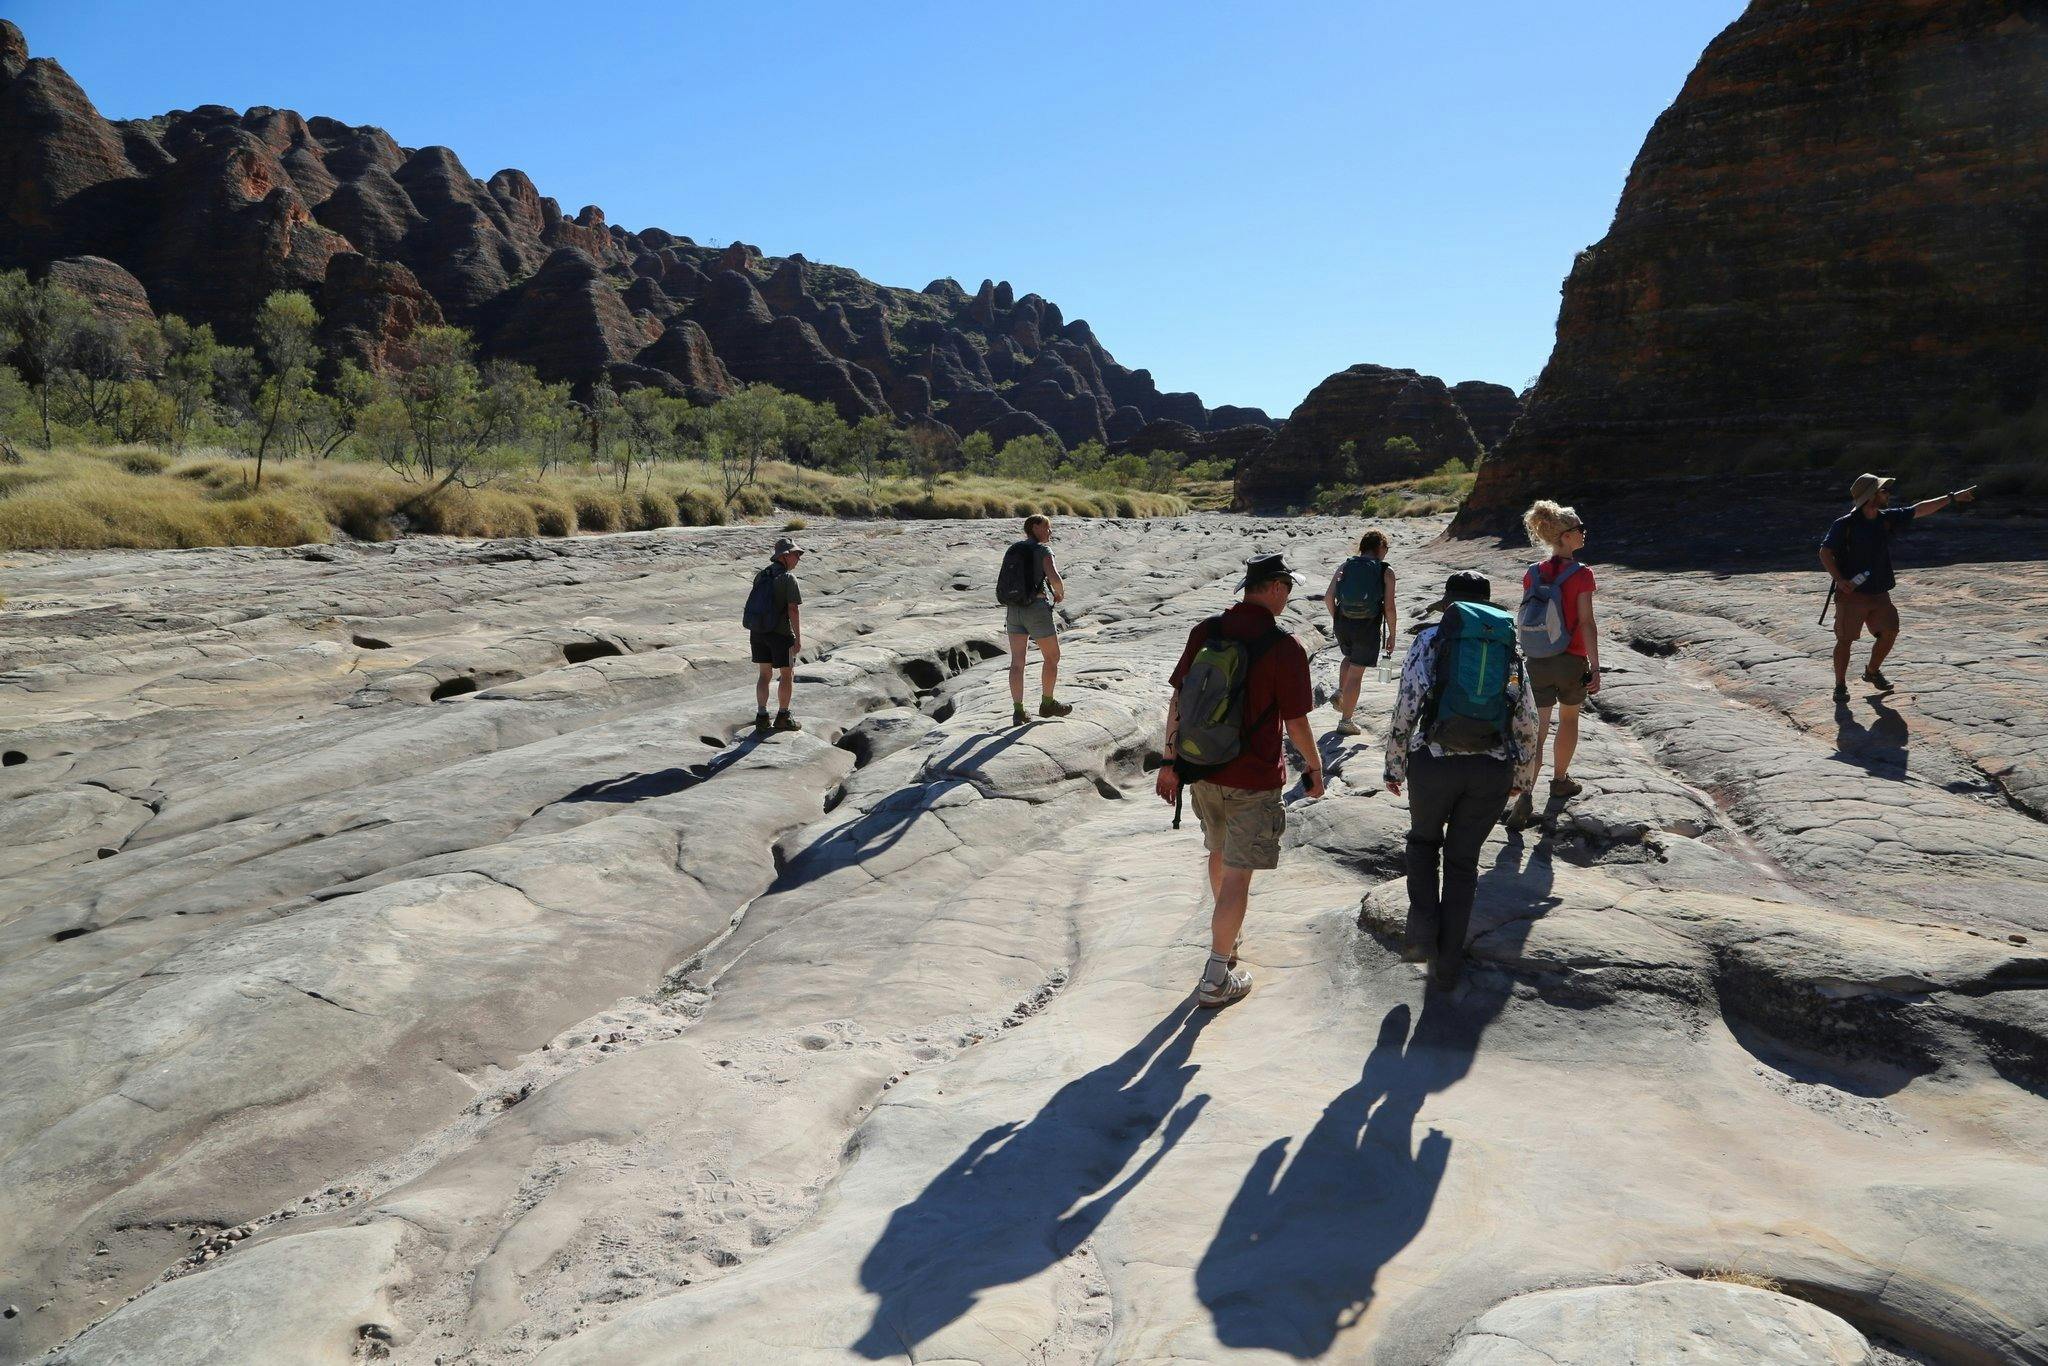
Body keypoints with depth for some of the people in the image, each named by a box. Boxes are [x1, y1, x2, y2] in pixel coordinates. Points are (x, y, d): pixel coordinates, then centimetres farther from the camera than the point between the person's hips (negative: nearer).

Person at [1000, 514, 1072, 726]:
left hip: (1013, 609, 6)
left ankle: (1018, 710, 1)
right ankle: (1047, 703, 21)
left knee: (1017, 662, 5)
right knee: (1052, 656, 12)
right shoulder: (1043, 550, -7)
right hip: (1037, 608, -6)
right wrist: (1060, 593, 2)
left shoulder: (1013, 551, 13)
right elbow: (1055, 579, -21)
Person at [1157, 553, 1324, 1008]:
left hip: (1201, 771, 6)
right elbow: (1296, 724, -11)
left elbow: (1177, 701, 0)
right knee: (1238, 874, 4)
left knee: (1219, 853, 26)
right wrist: (1315, 769, 6)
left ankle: (1226, 936, 47)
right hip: (1252, 781, -6)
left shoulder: (1205, 631, -2)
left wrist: (1170, 761, 8)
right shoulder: (1285, 649, -17)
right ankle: (1215, 979, 9)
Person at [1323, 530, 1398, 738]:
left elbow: (1328, 598, -1)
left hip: (1342, 624, 3)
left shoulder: (1344, 567, 5)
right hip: (1368, 627, -3)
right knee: (1356, 673, 5)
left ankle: (1340, 693, 14)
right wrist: (1391, 635, 3)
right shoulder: (1386, 571, -4)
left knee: (1350, 658, 33)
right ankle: (1345, 722, 11)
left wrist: (1337, 620, 13)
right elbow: (1389, 607, -7)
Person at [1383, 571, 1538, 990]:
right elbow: (1528, 725, 11)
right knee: (1463, 861, 17)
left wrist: (1394, 767, 6)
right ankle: (1447, 965, 20)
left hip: (1434, 763, -2)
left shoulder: (1429, 641, 2)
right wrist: (1522, 778, 24)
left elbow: (1405, 711, -5)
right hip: (1492, 771, 2)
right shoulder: (1508, 647, 11)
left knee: (1424, 840, 25)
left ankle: (1423, 929, 8)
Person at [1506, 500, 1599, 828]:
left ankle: (1525, 798, -12)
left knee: (1536, 730, 3)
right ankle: (1560, 781, 37)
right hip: (1572, 662, -3)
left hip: (1537, 662, 3)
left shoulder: (1532, 574, 2)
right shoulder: (1581, 574, -12)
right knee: (1568, 719, 22)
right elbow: (1586, 623, -16)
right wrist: (1595, 666, -13)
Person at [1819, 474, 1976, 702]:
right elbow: (1825, 553, -12)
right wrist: (1839, 580, -22)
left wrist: (1952, 497, 14)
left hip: (1879, 593, 6)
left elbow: (1919, 510, 13)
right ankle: (1840, 685, 9)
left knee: (1890, 632, 7)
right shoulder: (1844, 524, -13)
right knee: (1845, 640, -4)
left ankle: (1872, 672, 30)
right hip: (1852, 594, -6)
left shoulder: (1887, 518, 5)